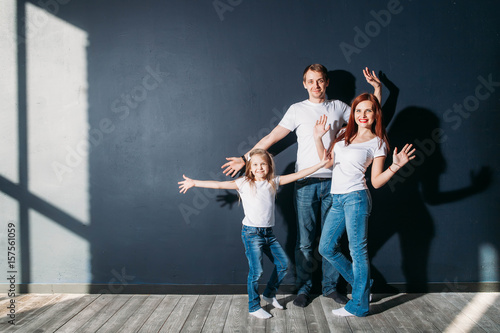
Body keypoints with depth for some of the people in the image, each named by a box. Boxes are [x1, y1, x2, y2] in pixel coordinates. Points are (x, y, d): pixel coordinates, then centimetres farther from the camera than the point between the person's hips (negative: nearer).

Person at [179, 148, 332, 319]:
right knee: (256, 270, -6)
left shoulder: (273, 182, 5)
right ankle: (254, 307, 13)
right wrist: (194, 183, -5)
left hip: (268, 232, 5)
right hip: (251, 232, -5)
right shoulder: (244, 183, -4)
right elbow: (219, 184, -5)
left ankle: (269, 294, 31)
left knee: (283, 263, 7)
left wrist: (321, 164, -1)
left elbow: (297, 175, 3)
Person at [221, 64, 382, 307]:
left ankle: (330, 286, 23)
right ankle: (303, 288, 18)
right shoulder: (298, 110, 6)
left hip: (332, 182, 2)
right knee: (305, 241, 3)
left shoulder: (339, 107, 12)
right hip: (306, 183, -2)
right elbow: (272, 137, 4)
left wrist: (377, 88, 14)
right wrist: (246, 158, -2)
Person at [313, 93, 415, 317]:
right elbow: (328, 162, 17)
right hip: (337, 199, 7)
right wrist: (318, 138, 10)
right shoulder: (344, 135, 15)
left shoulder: (377, 143, -1)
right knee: (326, 248, 12)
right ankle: (361, 283, 29)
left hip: (355, 197, -7)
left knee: (357, 250, -1)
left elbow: (376, 182, -3)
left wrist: (395, 166, -17)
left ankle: (359, 305, 12)